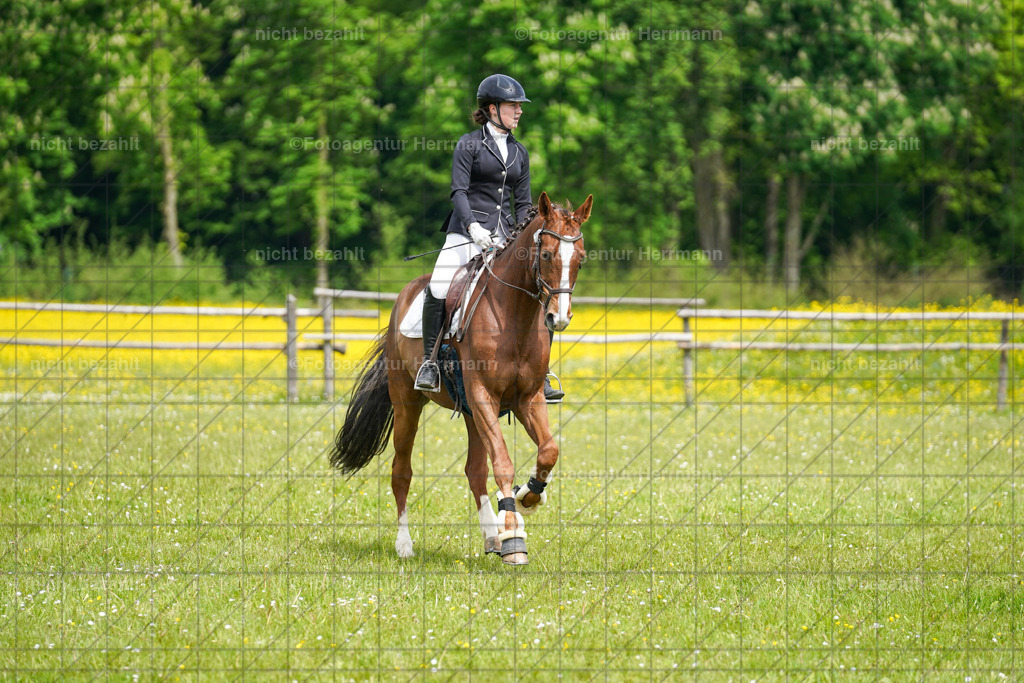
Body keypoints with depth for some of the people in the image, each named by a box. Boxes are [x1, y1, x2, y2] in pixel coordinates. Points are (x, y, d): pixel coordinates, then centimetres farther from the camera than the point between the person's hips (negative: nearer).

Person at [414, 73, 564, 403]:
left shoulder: (519, 152, 16)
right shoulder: (469, 144, 1)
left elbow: (523, 202, 18)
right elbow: (459, 191, -6)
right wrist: (473, 227, -21)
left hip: (504, 236, 5)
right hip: (467, 231, -4)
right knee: (438, 290, -24)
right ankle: (429, 363, -10)